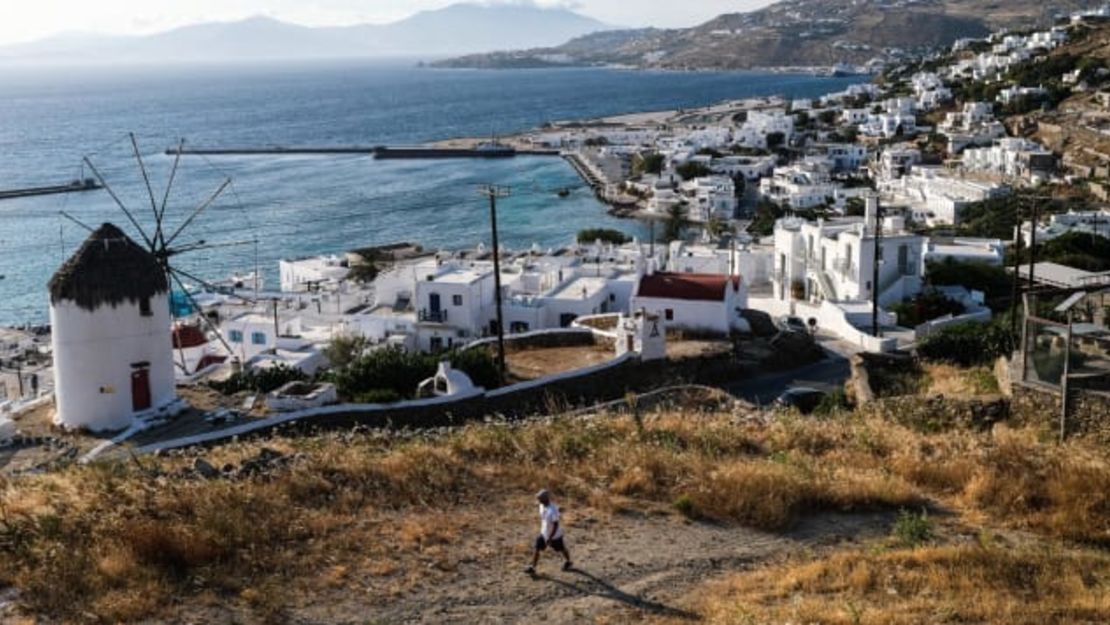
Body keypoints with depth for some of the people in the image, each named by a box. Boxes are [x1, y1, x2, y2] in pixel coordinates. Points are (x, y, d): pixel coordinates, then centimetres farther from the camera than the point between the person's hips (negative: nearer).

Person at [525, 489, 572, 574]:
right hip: (544, 533, 7)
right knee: (536, 549, 1)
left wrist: (550, 538, -25)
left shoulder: (553, 510, -35)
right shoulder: (542, 505, -9)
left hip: (554, 535, -7)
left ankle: (568, 562, 43)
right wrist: (542, 529, 19)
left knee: (561, 549, 17)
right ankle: (532, 568, 9)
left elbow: (556, 525, -28)